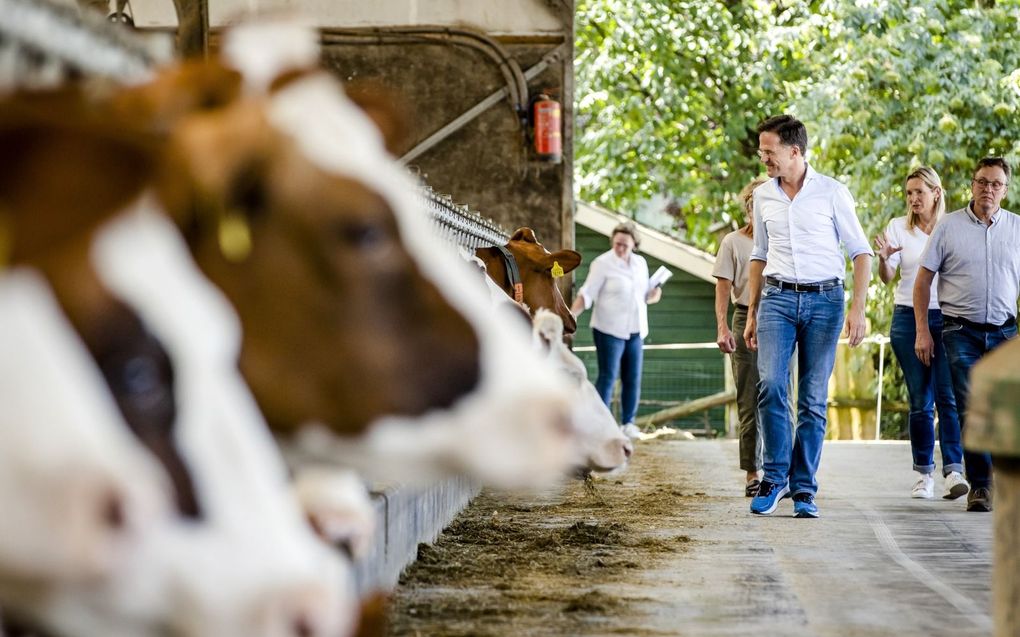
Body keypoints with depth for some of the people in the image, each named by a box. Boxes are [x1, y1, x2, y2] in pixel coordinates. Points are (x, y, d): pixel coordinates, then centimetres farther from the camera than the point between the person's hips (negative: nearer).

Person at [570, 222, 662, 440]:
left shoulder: (640, 263, 10)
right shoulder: (602, 264, -8)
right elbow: (587, 294, -13)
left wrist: (653, 296, -3)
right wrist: (571, 315, -26)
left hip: (635, 330, 6)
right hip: (609, 330, -6)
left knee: (633, 379, 7)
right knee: (607, 376, -7)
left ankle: (628, 423, 17)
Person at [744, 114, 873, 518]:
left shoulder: (832, 192, -2)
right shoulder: (763, 196, 10)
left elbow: (861, 252, 0)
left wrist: (858, 308, -10)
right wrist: (751, 313, 16)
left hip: (824, 299, -2)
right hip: (778, 298, 2)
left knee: (813, 400, 0)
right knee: (770, 385, -16)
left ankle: (804, 489, 7)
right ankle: (775, 478, -5)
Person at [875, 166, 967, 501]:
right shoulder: (898, 227, 5)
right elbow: (887, 277, -3)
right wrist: (884, 258, -23)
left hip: (946, 318, -1)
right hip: (908, 318, 1)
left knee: (948, 396, -11)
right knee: (919, 400, 2)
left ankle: (954, 471, -16)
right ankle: (924, 473, 7)